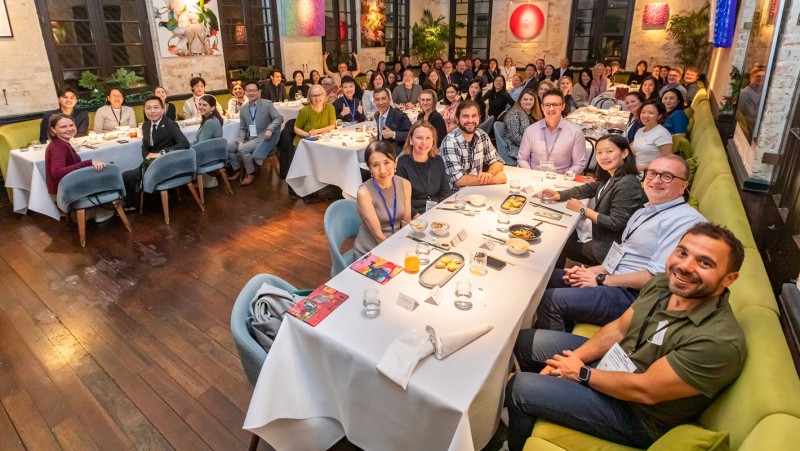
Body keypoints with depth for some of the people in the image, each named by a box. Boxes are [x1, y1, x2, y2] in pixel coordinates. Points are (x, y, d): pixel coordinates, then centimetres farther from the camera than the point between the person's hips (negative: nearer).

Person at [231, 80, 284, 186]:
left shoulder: (267, 104, -4)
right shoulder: (243, 110, 10)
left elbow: (279, 118, -11)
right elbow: (242, 128, 12)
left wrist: (270, 129, -27)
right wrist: (240, 141, -6)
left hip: (264, 138, -6)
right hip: (249, 139, 6)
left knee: (242, 149, -26)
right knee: (228, 148, -5)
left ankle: (251, 173, -6)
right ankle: (236, 169, 16)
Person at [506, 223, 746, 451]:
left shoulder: (719, 341, -31)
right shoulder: (664, 283, -8)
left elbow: (644, 390, -28)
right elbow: (618, 329, 1)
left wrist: (581, 373, -14)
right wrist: (568, 361, -9)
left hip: (637, 413, -7)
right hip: (612, 363, 7)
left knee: (520, 388, -14)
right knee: (525, 340, 8)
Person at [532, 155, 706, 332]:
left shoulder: (686, 219, -14)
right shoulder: (644, 211, 16)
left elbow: (658, 275, -22)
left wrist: (602, 279, -14)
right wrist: (590, 271, 1)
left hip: (633, 296, -9)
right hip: (612, 282, 9)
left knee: (551, 300, -20)